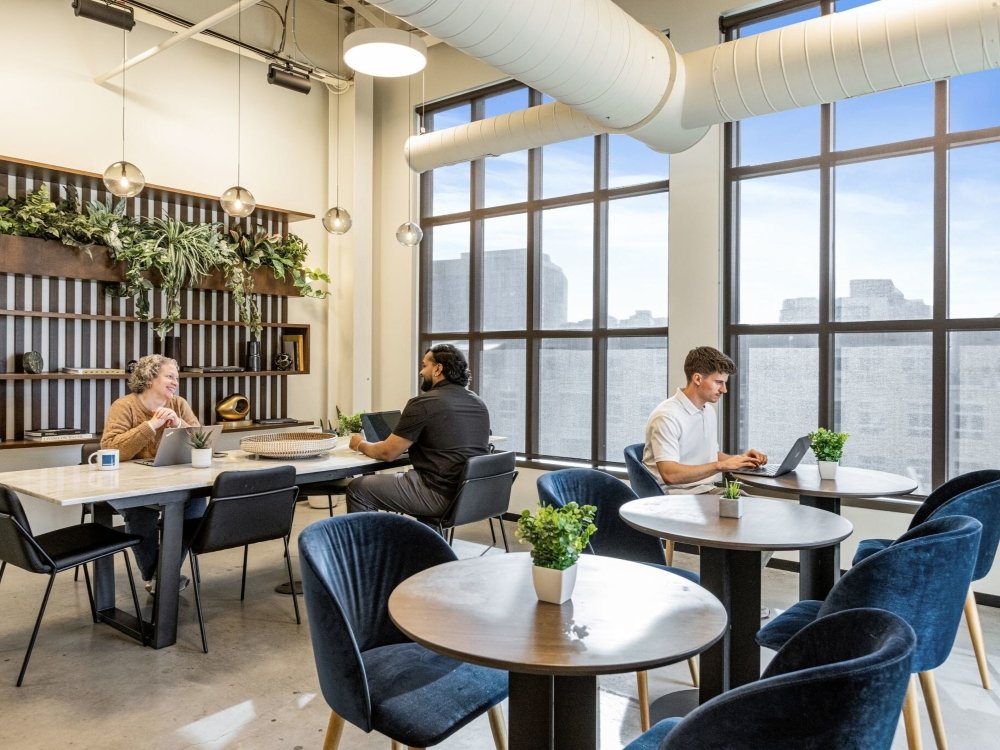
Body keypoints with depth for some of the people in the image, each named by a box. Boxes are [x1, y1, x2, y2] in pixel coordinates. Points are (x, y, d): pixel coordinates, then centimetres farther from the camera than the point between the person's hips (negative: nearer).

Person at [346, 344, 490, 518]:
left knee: (357, 489, 5)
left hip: (441, 495, -8)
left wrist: (360, 444, 15)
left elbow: (388, 453, -6)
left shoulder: (423, 404, -12)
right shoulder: (479, 403, 10)